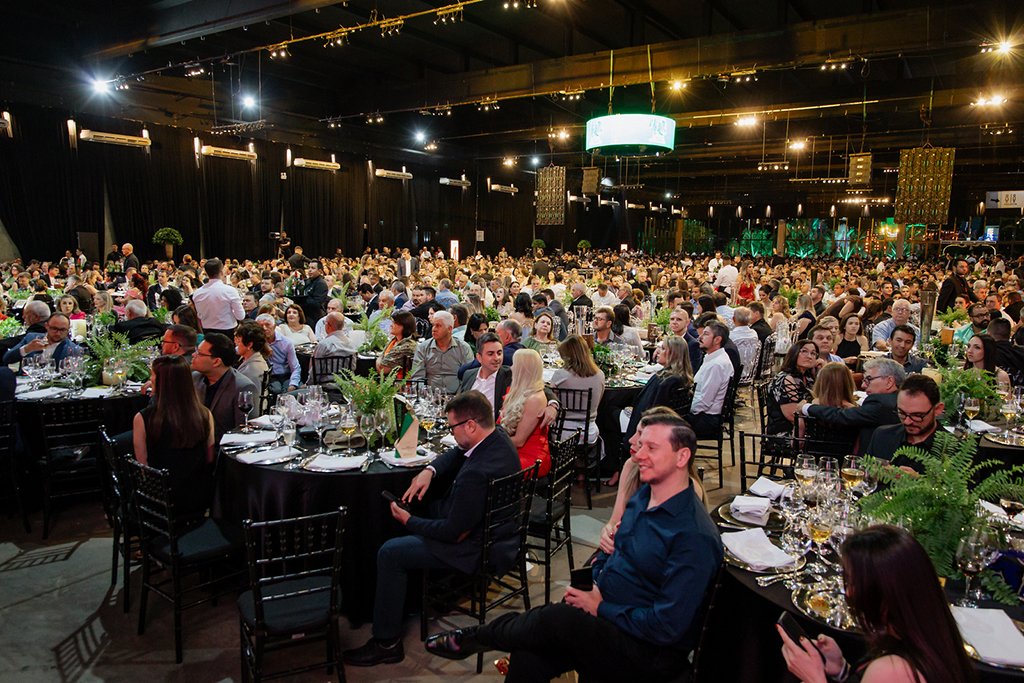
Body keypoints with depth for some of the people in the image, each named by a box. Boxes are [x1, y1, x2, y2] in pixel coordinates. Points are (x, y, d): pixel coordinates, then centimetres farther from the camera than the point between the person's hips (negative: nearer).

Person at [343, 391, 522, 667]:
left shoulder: (477, 474, -36)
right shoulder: (499, 437, -6)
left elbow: (454, 533, -26)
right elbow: (456, 454, 12)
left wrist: (409, 521, -13)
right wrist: (429, 470, -7)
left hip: (476, 548, -10)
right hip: (497, 529, 10)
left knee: (390, 553, -8)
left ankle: (387, 643, 7)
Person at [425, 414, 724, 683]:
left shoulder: (694, 536, -22)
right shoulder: (643, 495, 6)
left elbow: (667, 625, -23)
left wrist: (599, 608, -14)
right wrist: (597, 582, -1)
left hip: (651, 655, -7)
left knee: (558, 618, -27)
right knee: (529, 655, -18)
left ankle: (479, 637, -1)